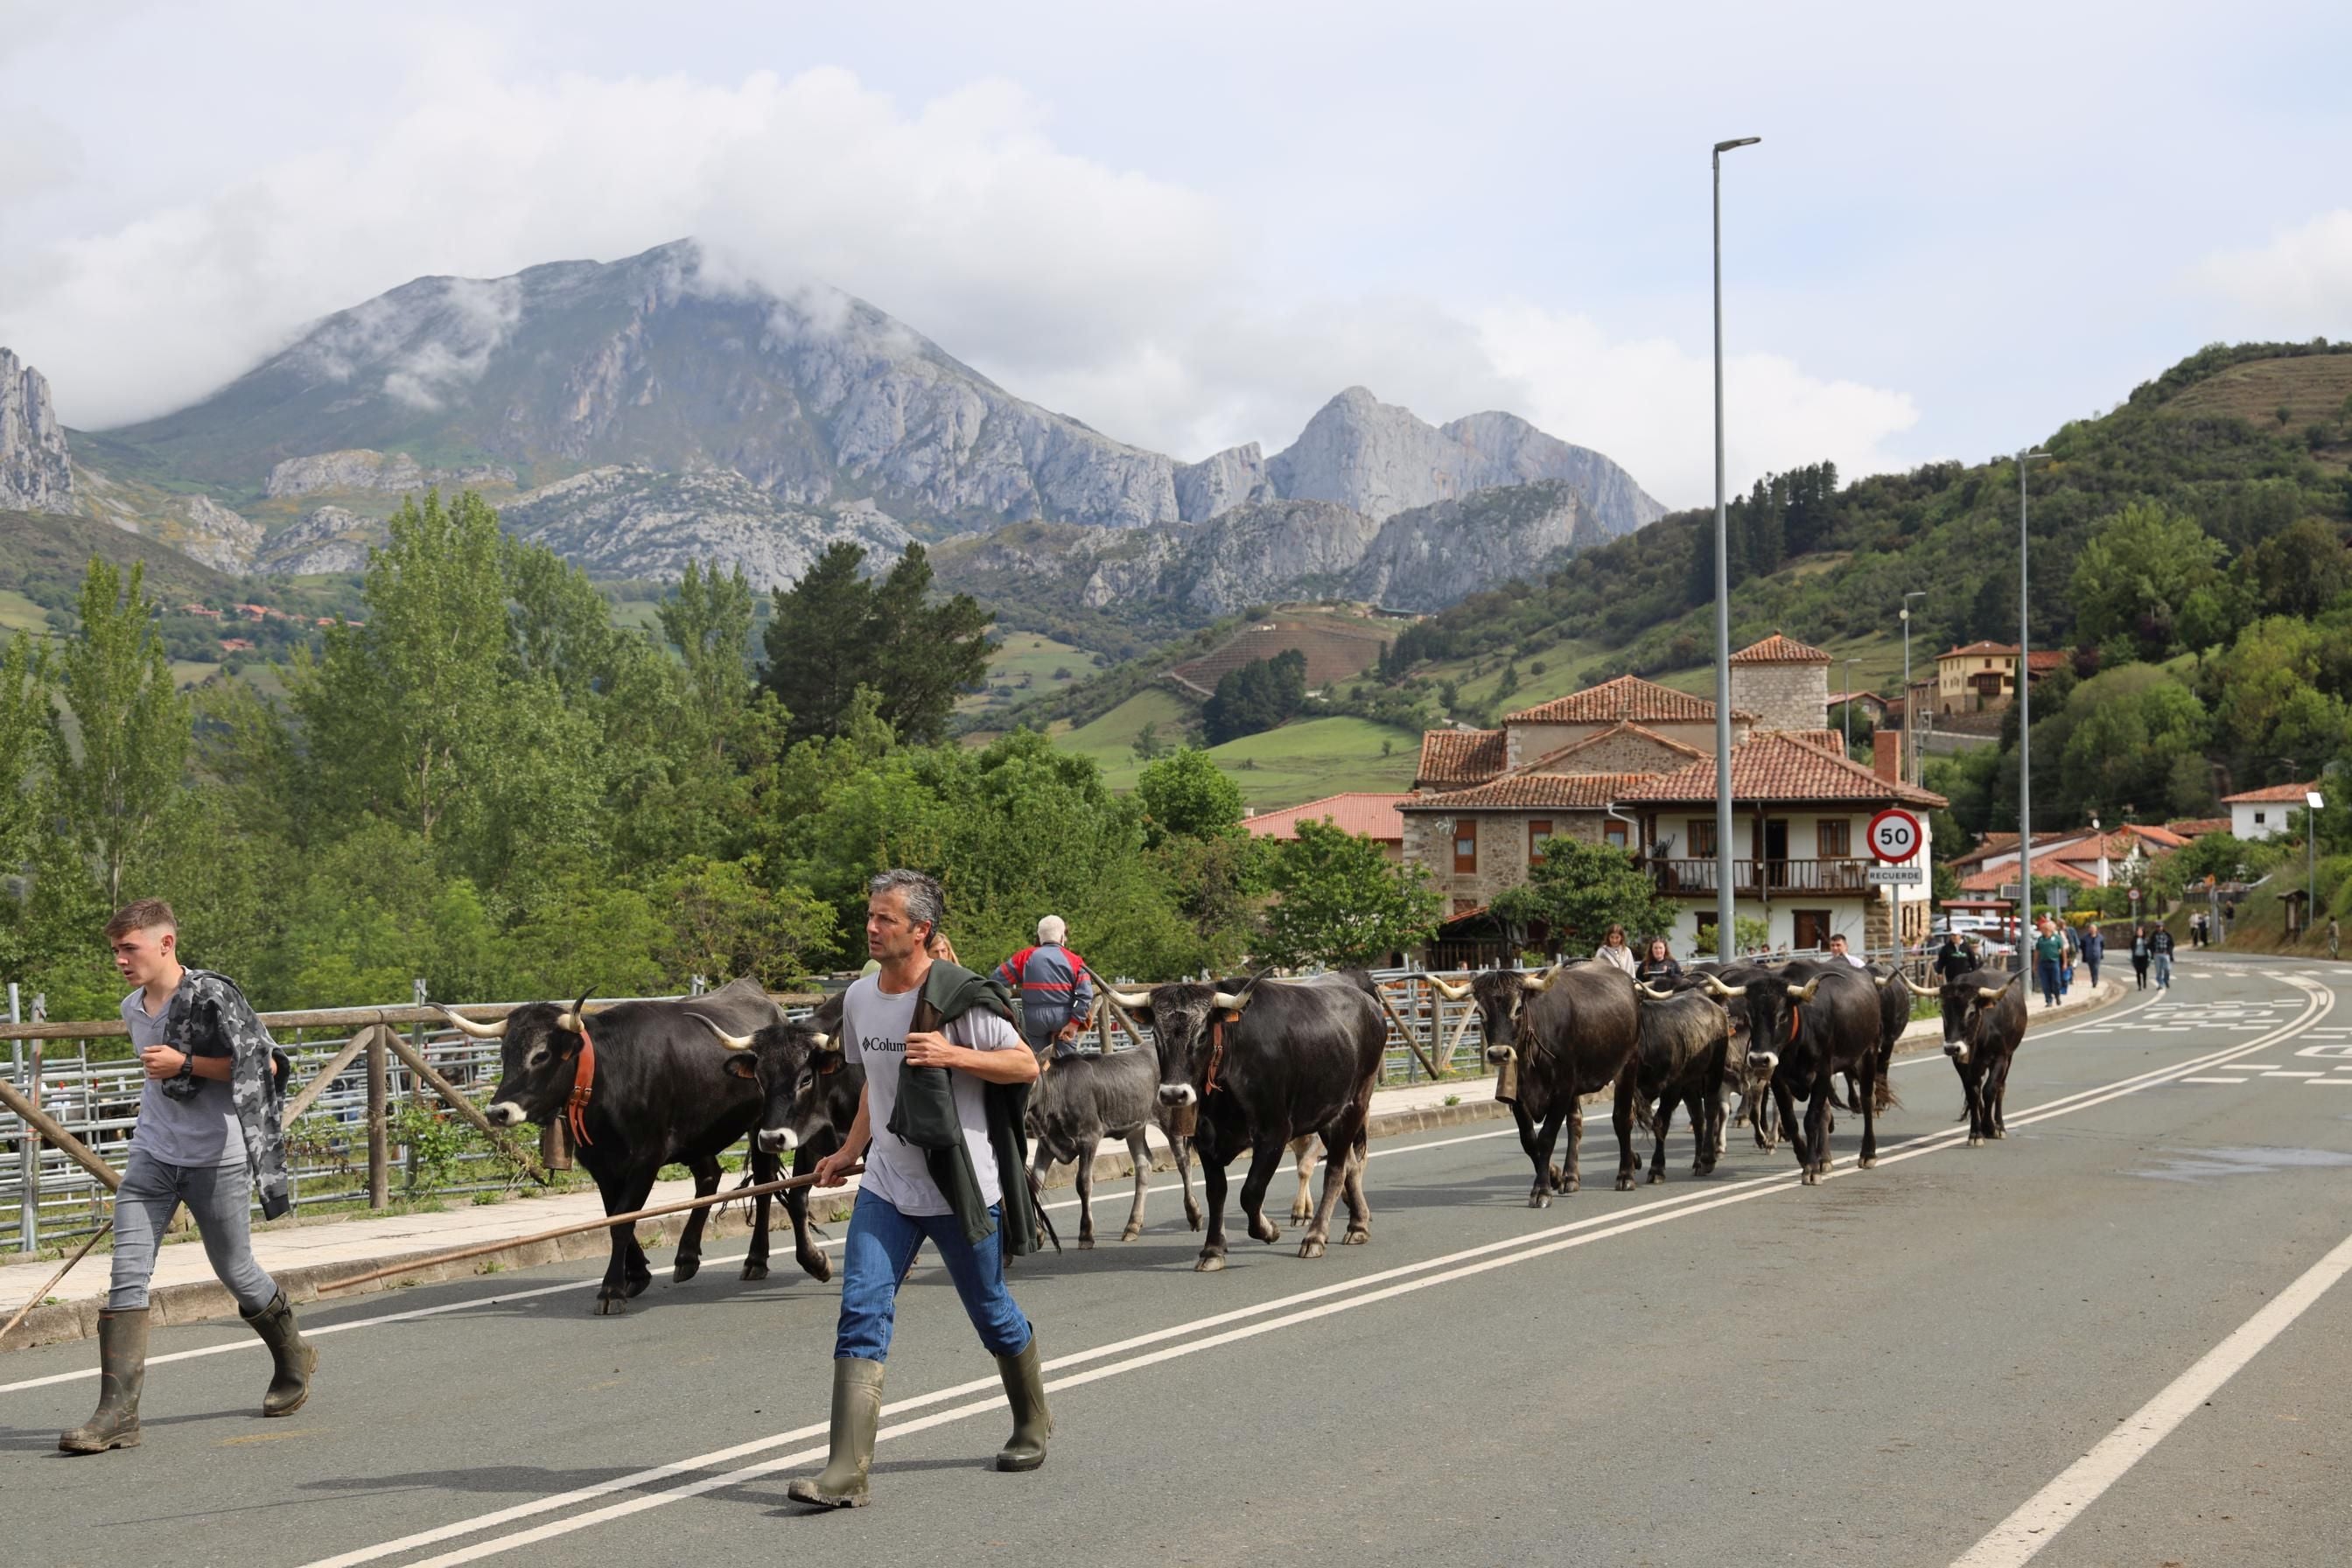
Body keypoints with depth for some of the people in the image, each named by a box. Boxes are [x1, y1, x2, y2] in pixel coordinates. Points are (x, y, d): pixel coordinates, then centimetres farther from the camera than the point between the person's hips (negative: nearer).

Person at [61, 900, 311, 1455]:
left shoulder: (211, 996, -14)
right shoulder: (133, 1009, 9)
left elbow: (267, 1063, -16)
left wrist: (185, 1064, -21)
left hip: (217, 1160, -6)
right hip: (152, 1158, 6)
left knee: (236, 1272, 8)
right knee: (127, 1275, -8)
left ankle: (294, 1359, 36)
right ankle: (117, 1413, -11)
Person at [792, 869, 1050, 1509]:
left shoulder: (959, 997, -14)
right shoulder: (859, 998, 7)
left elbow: (1026, 1066, -11)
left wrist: (952, 1054, -23)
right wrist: (849, 1150, 17)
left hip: (964, 1187, -5)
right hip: (886, 1187, 5)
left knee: (993, 1315, 11)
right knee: (861, 1314, -9)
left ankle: (1033, 1426, 38)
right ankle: (846, 1472, -12)